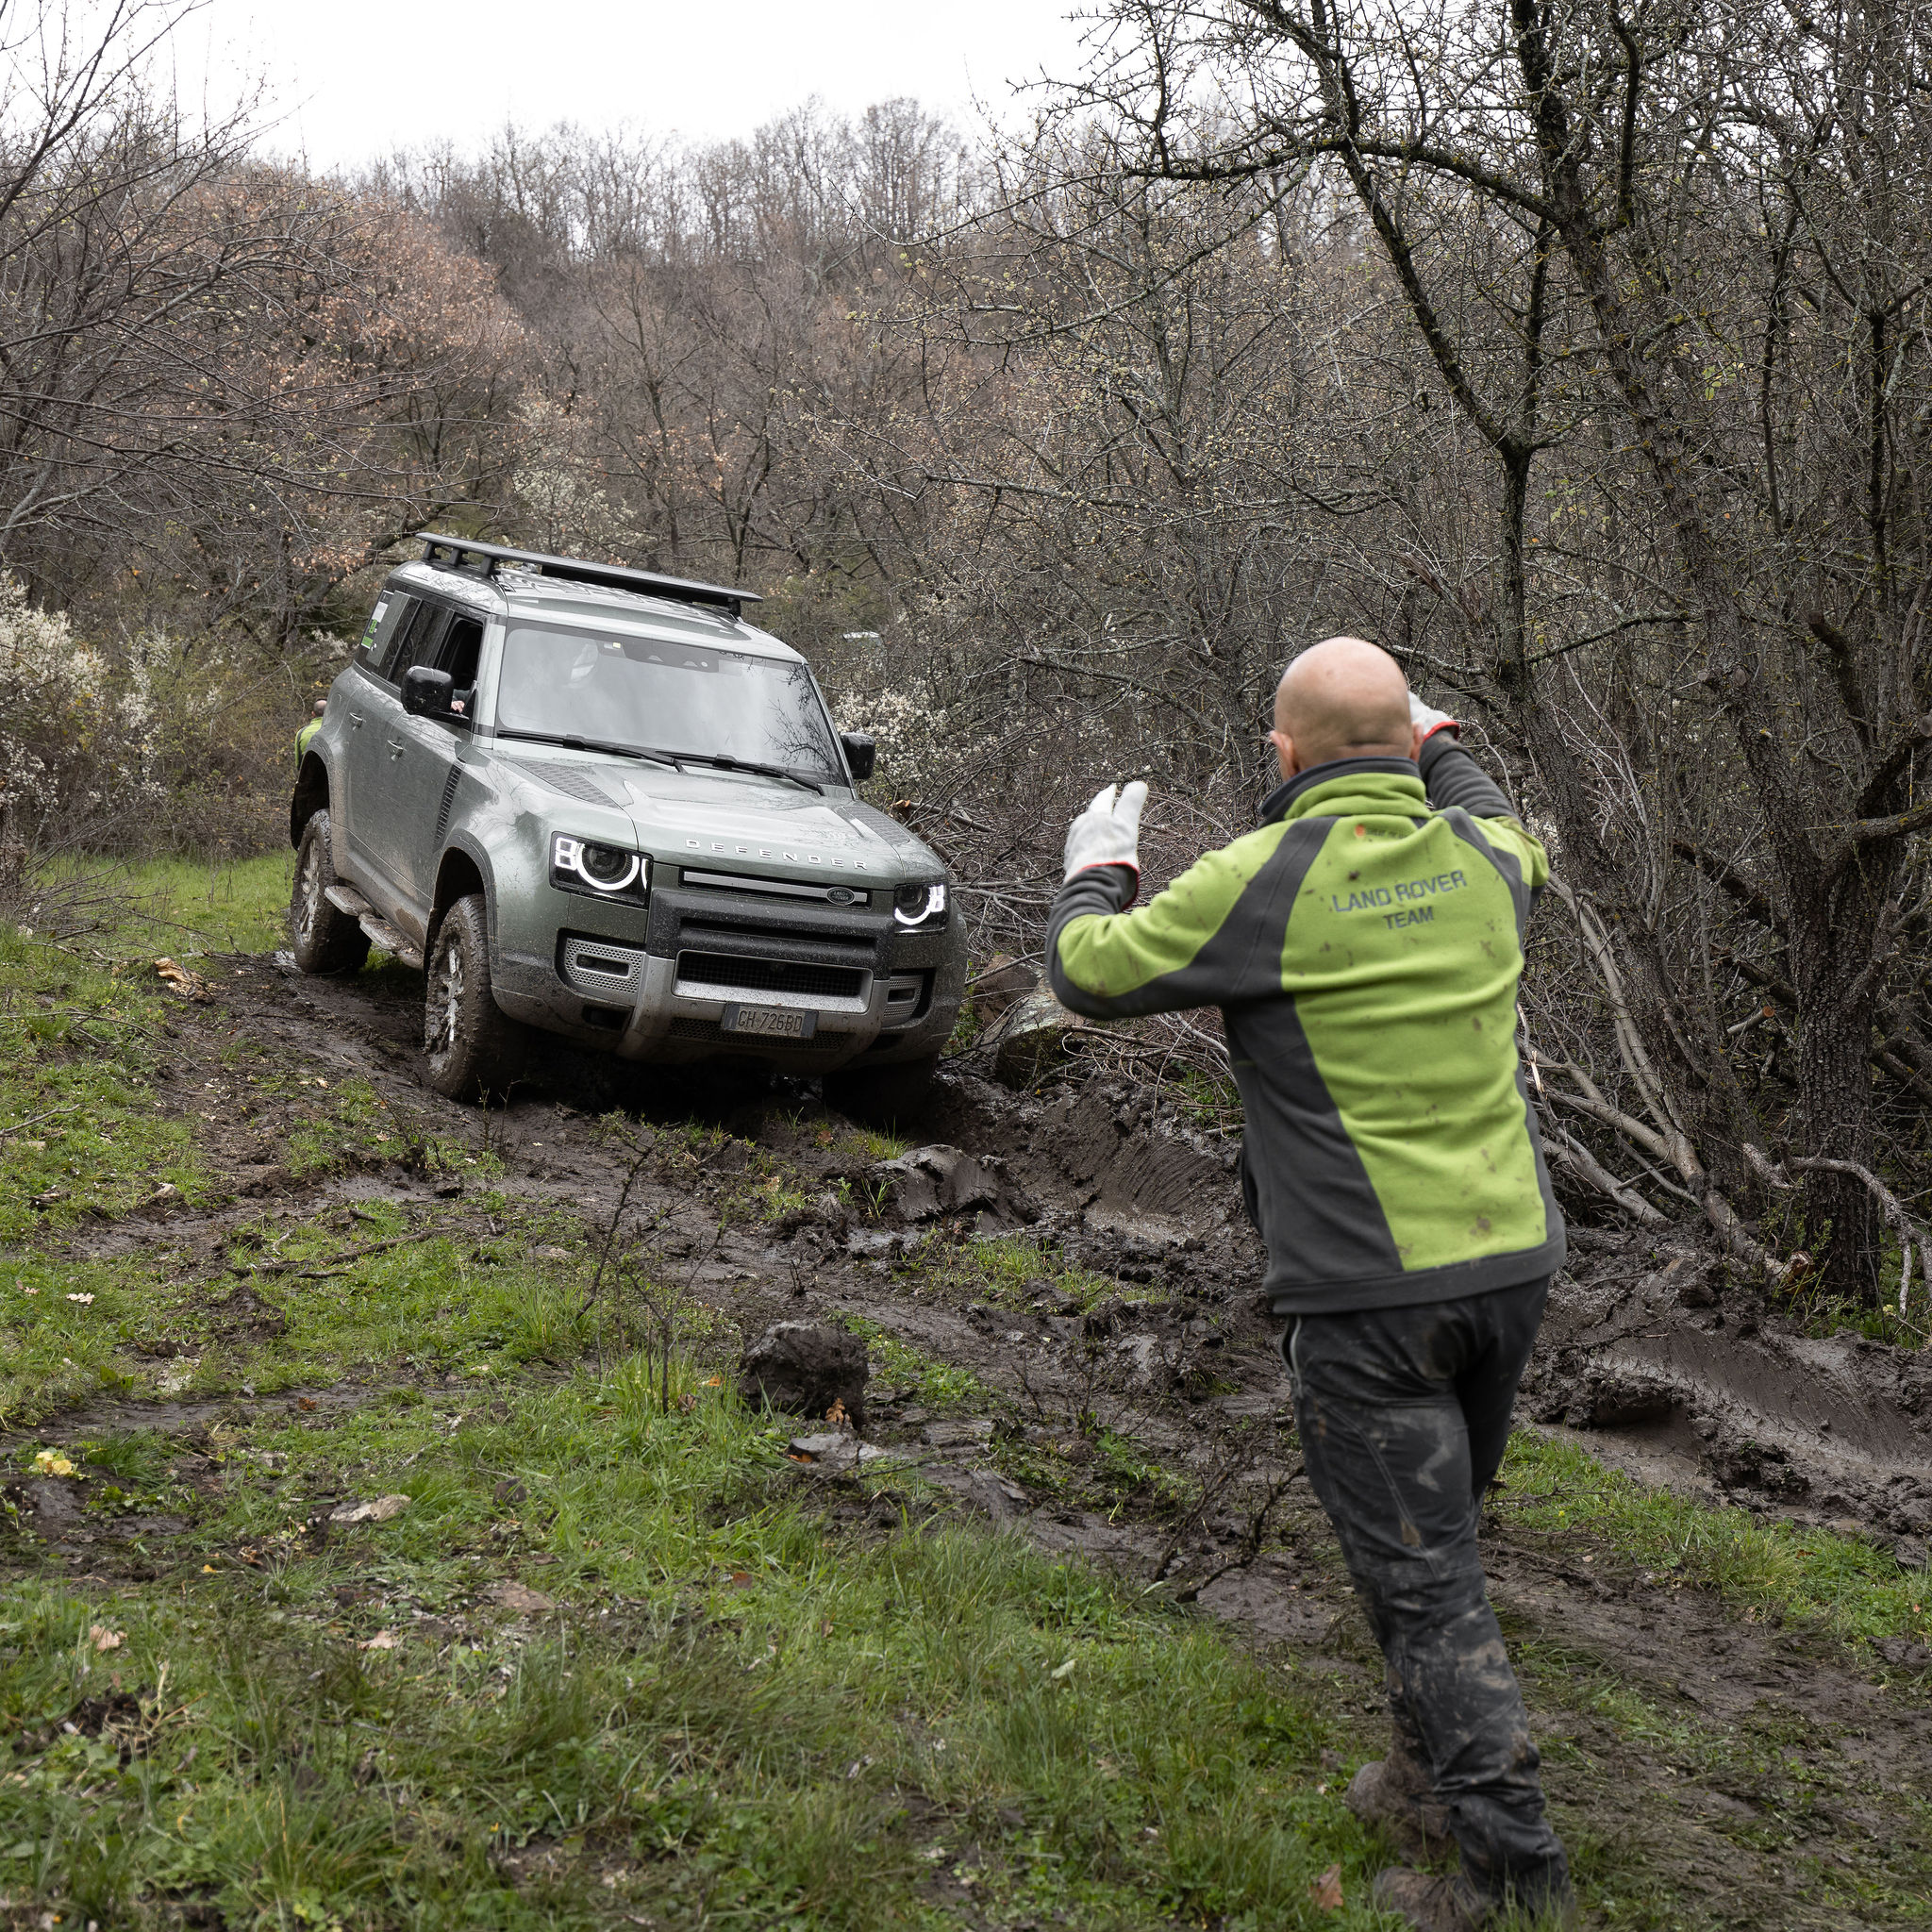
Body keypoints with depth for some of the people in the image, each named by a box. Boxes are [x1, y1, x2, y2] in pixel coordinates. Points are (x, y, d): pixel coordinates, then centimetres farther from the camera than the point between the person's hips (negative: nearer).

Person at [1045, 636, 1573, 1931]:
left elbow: (1088, 971, 0)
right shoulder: (1486, 858, 3)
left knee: (1424, 1582, 1)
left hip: (1371, 1297, -6)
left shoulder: (1263, 883, -13)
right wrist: (1438, 742, 45)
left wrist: (1098, 868, 20)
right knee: (1441, 1533, 22)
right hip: (1514, 1263, 7)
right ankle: (1435, 1779, 38)